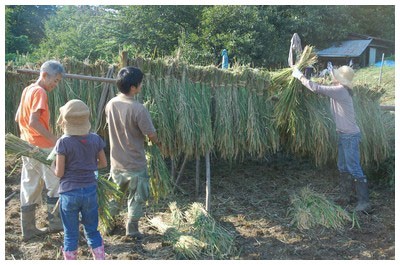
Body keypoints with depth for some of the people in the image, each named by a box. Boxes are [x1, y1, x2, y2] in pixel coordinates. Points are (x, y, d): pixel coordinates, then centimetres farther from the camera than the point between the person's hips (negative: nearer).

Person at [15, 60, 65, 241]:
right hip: (41, 147, -9)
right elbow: (33, 121, -23)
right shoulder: (40, 92, -14)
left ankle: (28, 229, 17)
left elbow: (18, 118, 18)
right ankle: (55, 222, 12)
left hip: (27, 146, 9)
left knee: (30, 188, 11)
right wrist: (54, 139, -20)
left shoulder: (27, 90, 13)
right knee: (55, 184, 4)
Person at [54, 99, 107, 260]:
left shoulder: (63, 142, -15)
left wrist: (53, 168, 9)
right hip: (90, 191, 3)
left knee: (70, 234, 11)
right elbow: (103, 163, 5)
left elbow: (59, 173, -12)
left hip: (69, 193, -3)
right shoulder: (95, 139, -5)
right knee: (92, 231, 17)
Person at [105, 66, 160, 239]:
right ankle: (132, 230, 22)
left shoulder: (111, 104, -5)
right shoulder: (138, 109, -24)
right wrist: (158, 143, 6)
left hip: (116, 162, 6)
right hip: (135, 163, -6)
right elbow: (151, 135, -16)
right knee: (136, 198, 12)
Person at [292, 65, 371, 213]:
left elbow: (317, 89, -20)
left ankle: (364, 203, -2)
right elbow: (323, 89, 15)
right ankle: (345, 197, 25)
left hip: (350, 136, -10)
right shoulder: (339, 90, 10)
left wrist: (300, 76, -10)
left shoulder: (340, 90, -19)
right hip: (343, 135, 10)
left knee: (354, 169, -7)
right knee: (343, 167, 15)